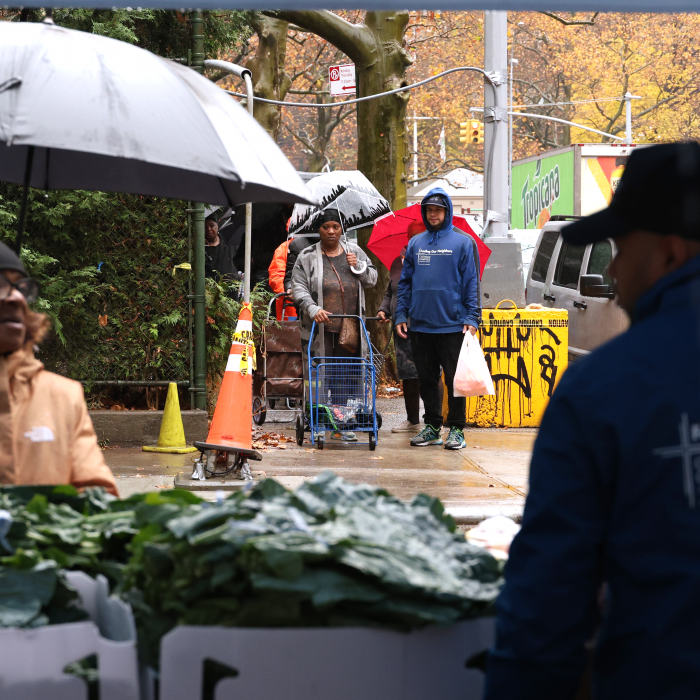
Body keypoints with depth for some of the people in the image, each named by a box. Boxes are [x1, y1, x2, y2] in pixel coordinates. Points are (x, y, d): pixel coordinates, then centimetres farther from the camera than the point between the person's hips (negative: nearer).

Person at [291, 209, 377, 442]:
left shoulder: (355, 252, 13)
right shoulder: (307, 257, 3)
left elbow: (372, 279, 17)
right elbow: (298, 287, -4)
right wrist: (313, 309, -20)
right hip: (320, 330, -3)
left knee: (345, 378, 2)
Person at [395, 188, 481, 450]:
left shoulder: (463, 242, -1)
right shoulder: (415, 244, 11)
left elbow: (471, 282, -3)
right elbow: (405, 282, 15)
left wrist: (472, 318, -9)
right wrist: (401, 315, 7)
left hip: (453, 325, -4)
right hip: (420, 325, 4)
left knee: (455, 379, -1)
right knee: (426, 379, 10)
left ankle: (456, 429, 6)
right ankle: (431, 426, 19)